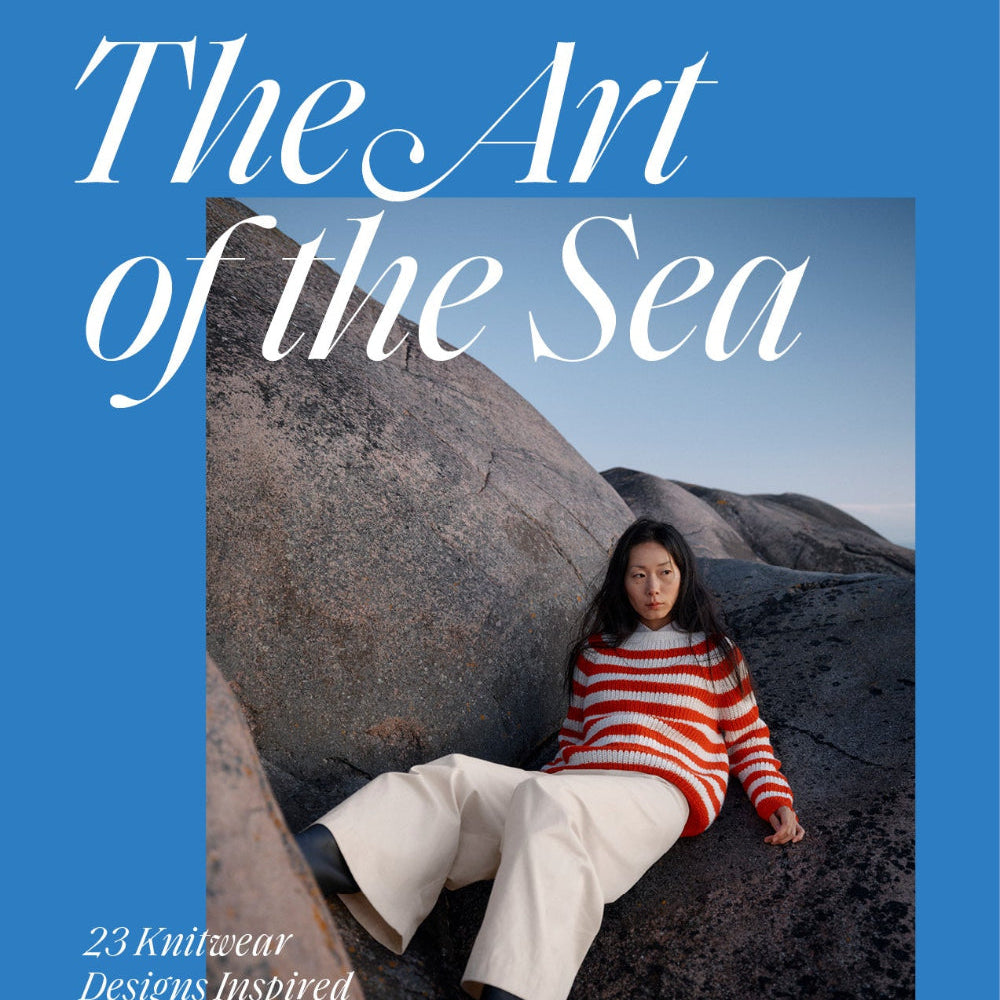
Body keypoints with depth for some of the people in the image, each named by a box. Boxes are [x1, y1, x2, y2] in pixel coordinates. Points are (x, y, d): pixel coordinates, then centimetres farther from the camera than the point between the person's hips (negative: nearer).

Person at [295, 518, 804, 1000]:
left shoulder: (714, 650, 15)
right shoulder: (596, 650, 24)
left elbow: (748, 736, 17)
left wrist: (776, 802, 3)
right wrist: (551, 783, 13)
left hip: (662, 791, -4)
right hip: (577, 787, 5)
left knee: (543, 799, -38)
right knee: (455, 776, -21)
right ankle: (315, 860, -43)